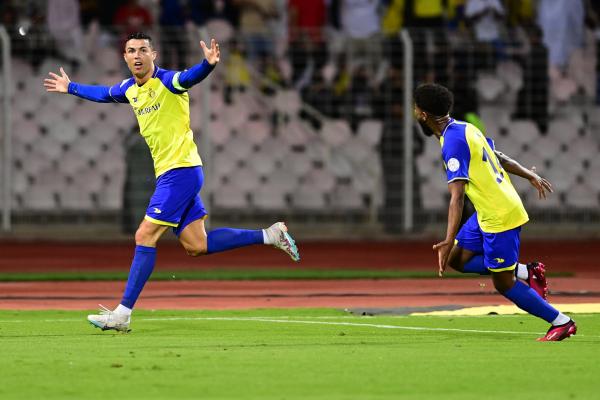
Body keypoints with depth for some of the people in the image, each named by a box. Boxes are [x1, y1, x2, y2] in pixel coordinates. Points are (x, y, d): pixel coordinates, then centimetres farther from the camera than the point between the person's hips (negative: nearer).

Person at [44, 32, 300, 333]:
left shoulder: (166, 81, -13)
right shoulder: (129, 89, 12)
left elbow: (191, 77, -33)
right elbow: (103, 94, 34)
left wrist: (209, 64, -54)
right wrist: (70, 88, 43)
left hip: (181, 170, -9)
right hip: (167, 173, 9)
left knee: (145, 237, -10)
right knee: (196, 246, 6)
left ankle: (122, 314, -9)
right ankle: (269, 235, 16)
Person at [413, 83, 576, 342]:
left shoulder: (453, 143, -23)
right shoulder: (465, 129, 6)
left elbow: (457, 197, -29)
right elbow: (499, 158, 19)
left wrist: (449, 241, -34)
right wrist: (530, 175, 31)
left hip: (499, 217, -10)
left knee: (503, 284, 0)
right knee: (457, 259, 12)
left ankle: (561, 323, 8)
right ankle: (527, 273, 15)